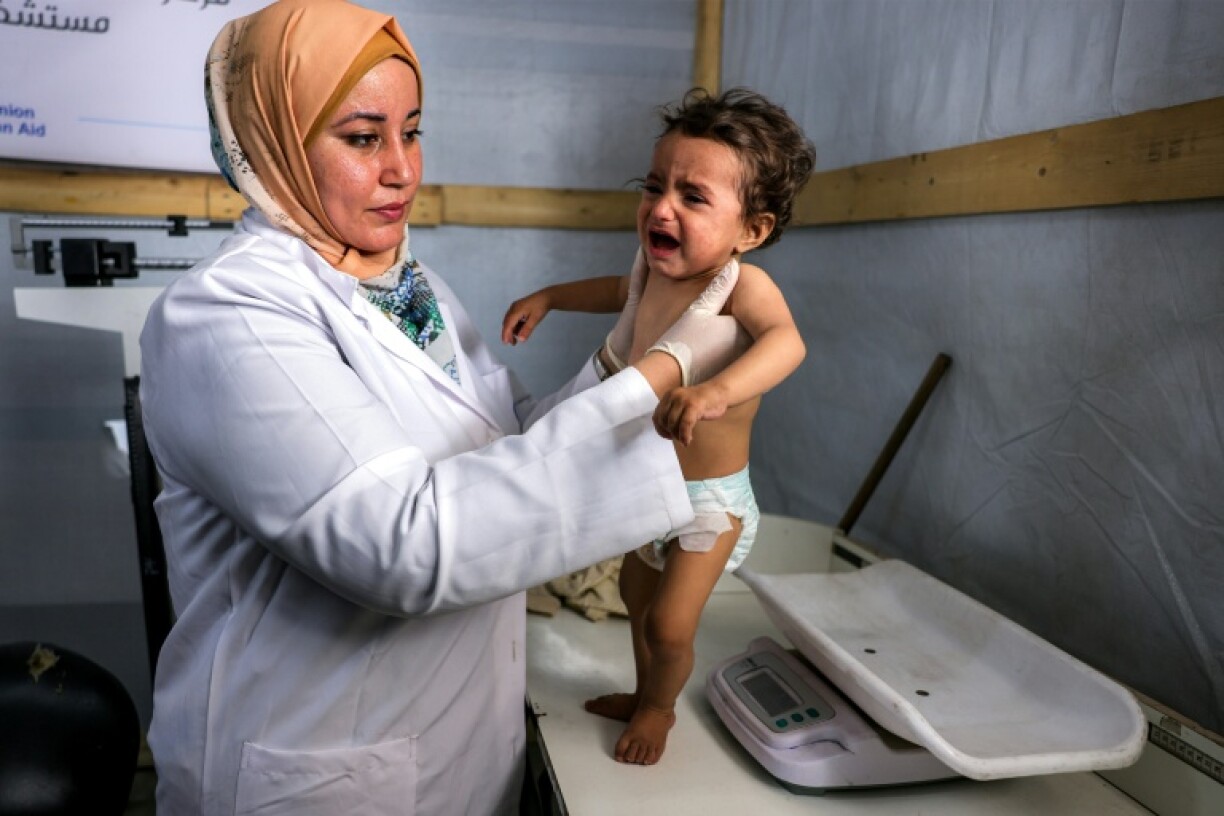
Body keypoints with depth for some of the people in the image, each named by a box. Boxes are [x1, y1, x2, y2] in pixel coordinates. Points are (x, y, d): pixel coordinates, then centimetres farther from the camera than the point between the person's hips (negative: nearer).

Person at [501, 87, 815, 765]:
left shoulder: (742, 285, -29)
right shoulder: (656, 266, -8)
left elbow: (783, 340, -50)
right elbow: (622, 290, 17)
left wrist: (717, 390, -66)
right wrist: (547, 297, 11)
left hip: (710, 498, -7)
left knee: (669, 626, -1)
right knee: (636, 595, 24)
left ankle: (659, 707, 34)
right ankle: (645, 695, 51)